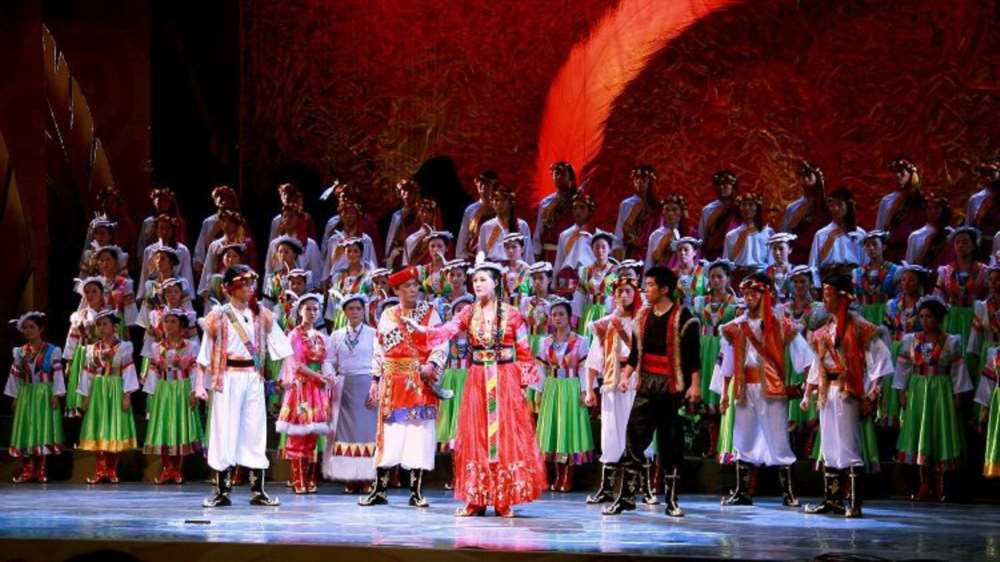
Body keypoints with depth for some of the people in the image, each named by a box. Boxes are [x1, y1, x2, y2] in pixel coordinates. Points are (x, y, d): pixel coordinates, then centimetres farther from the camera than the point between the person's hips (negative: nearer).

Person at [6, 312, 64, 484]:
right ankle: (28, 471, 5)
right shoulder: (20, 352, 8)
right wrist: (14, 397, 7)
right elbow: (15, 375, 11)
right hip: (26, 395, 4)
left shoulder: (52, 351, -4)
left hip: (45, 395, -4)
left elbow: (57, 374, -6)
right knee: (26, 430, 2)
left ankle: (42, 471, 0)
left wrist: (56, 395, -12)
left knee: (44, 429, -5)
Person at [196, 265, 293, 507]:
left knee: (256, 430, 4)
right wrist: (200, 383, -7)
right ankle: (222, 491, 4)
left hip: (254, 377, 3)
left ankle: (257, 491, 9)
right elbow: (205, 353, -1)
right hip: (228, 378, -3)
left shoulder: (262, 315, 8)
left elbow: (280, 346, 5)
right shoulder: (218, 316, -1)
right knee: (225, 432, -2)